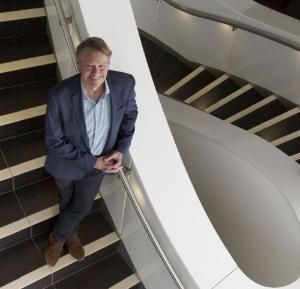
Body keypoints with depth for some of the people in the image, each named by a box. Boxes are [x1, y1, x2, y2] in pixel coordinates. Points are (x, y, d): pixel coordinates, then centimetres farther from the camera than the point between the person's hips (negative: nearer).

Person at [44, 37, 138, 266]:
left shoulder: (125, 83, -26)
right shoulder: (59, 95, -34)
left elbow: (130, 114, -4)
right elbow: (54, 141, -23)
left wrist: (121, 150, -14)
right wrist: (92, 162, -22)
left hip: (100, 162, 3)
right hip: (68, 162, -2)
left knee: (82, 206, 23)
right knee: (67, 200, 28)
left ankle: (57, 237, 57)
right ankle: (71, 234, 63)